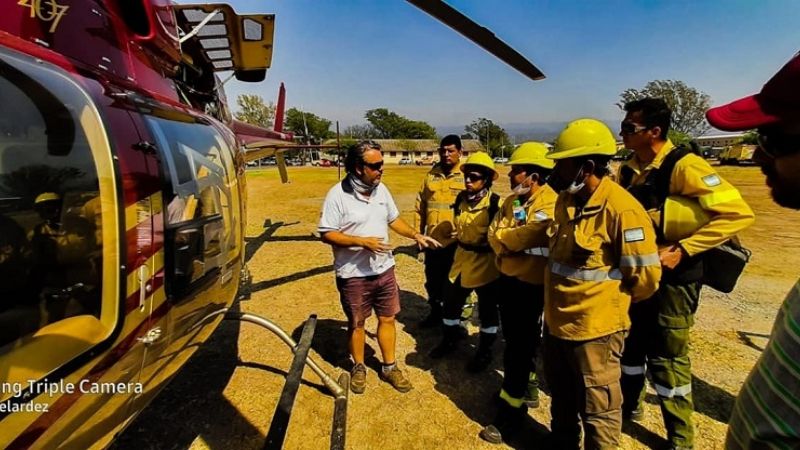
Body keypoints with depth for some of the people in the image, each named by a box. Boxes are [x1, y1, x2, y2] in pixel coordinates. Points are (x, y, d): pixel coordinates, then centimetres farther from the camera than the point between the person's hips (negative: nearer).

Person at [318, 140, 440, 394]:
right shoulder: (338, 194, -17)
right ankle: (359, 368, 36)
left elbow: (393, 219, 14)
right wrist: (362, 241, -25)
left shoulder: (381, 189, 1)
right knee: (356, 323, 14)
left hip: (384, 269, 5)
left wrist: (416, 235, 1)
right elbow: (326, 234, -17)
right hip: (353, 274, -5)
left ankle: (389, 367, 32)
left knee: (388, 318, 14)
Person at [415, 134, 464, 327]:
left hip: (457, 241, -4)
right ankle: (435, 313, 37)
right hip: (433, 239, 4)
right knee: (433, 281, 17)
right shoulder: (431, 175, 6)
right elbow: (420, 207, 10)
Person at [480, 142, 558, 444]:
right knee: (515, 340, 21)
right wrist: (514, 242, -20)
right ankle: (527, 388, 43)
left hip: (530, 285, -8)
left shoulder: (550, 204, -17)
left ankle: (510, 415, 13)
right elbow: (494, 236, -4)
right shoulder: (512, 200, 7)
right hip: (507, 279, 8)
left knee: (520, 347, 0)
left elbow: (528, 237, -31)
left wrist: (505, 238, -14)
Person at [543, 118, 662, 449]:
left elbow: (645, 276, -18)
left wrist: (611, 303, -1)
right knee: (561, 397, 27)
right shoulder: (565, 201, 3)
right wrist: (556, 300, 15)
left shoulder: (621, 209, -22)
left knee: (597, 409, 13)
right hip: (556, 321, 8)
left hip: (595, 328, -8)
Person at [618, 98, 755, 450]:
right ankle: (628, 405, 43)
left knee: (666, 357, 6)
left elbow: (738, 213, -23)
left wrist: (682, 249, -26)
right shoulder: (629, 170, 3)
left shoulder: (683, 166, -19)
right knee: (631, 343, 20)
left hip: (671, 277, -6)